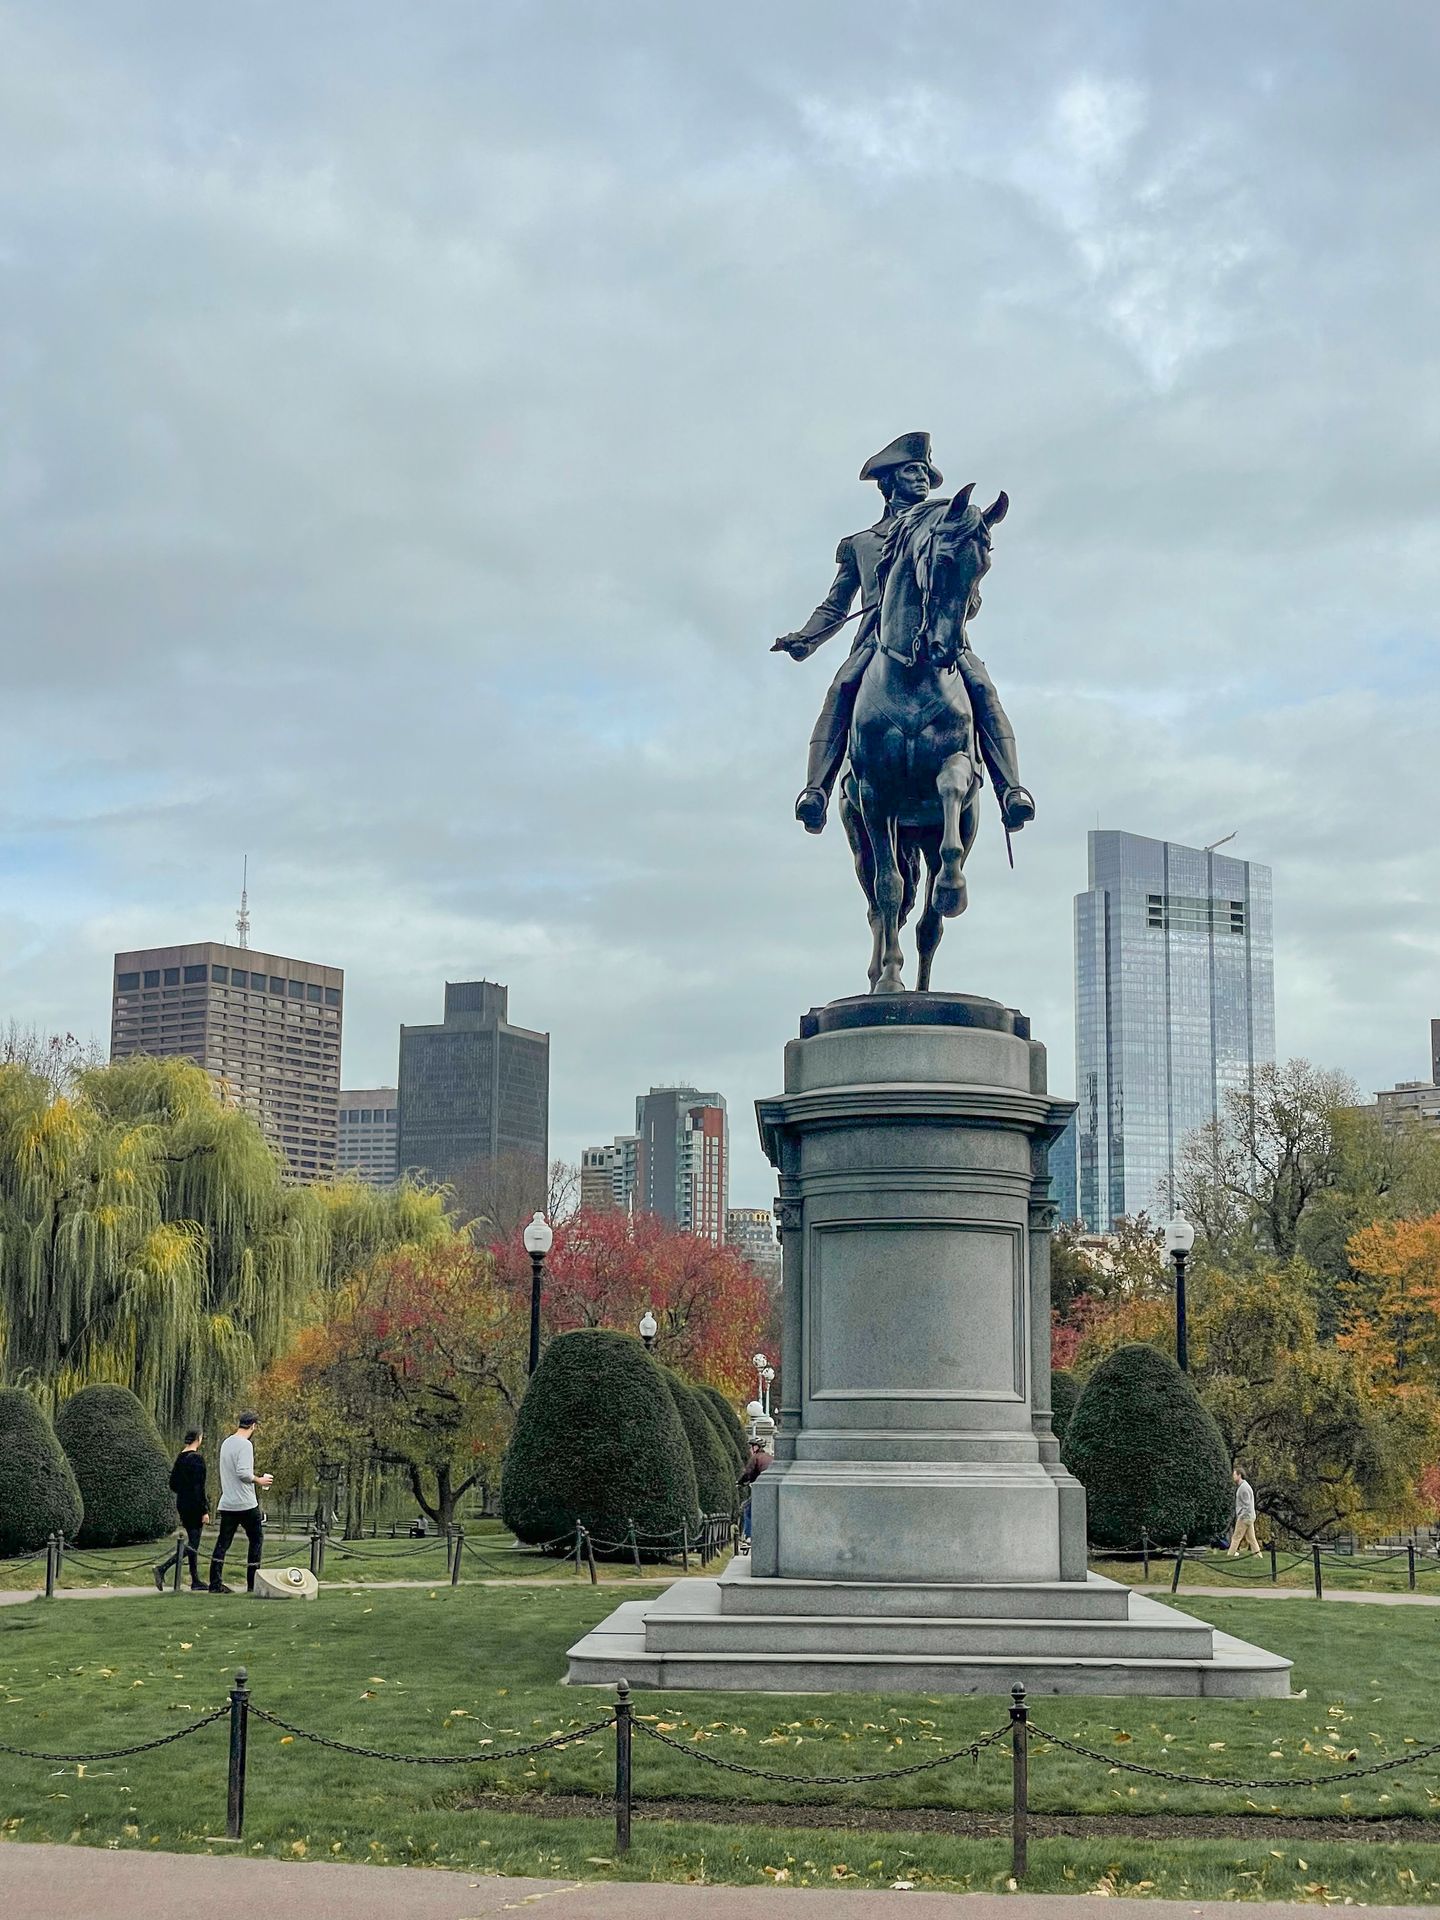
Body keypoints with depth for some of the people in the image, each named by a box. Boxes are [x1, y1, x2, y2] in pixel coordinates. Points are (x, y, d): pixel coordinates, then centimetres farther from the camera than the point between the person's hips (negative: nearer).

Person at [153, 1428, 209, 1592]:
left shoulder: (180, 1457, 8)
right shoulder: (197, 1458, -16)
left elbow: (173, 1484, 13)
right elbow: (199, 1487, -19)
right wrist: (205, 1511, -17)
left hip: (181, 1504, 8)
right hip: (195, 1506, -8)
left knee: (193, 1542, 14)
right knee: (192, 1544, -4)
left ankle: (196, 1581, 17)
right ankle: (163, 1568, -17)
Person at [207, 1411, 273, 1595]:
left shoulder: (226, 1442, 13)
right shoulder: (245, 1445, -14)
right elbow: (243, 1472, -25)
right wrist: (259, 1480, -9)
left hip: (227, 1503, 8)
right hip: (245, 1503, -8)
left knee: (223, 1542, 7)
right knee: (256, 1539, 4)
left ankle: (215, 1583, 2)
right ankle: (252, 1584, 4)